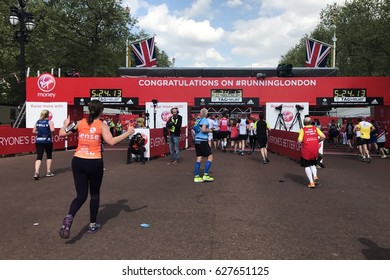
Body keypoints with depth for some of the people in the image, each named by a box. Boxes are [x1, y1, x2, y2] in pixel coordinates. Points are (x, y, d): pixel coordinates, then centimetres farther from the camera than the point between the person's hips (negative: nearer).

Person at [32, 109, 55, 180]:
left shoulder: (38, 122, 10)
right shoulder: (50, 122, -5)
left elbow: (34, 131, 11)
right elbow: (52, 130, -21)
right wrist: (51, 133, 0)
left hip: (38, 140, 3)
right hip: (47, 141, -3)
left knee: (39, 157, -1)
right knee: (49, 156, 15)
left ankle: (36, 173, -18)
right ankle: (48, 172, 22)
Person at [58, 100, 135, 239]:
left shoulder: (80, 123, 4)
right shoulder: (102, 125, -6)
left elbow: (62, 133, 8)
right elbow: (111, 141, -19)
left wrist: (66, 124, 28)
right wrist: (128, 133, -10)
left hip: (78, 161, 3)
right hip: (94, 163, -3)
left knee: (81, 195, 10)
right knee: (95, 194, 16)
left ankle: (69, 217, -18)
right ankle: (93, 225, 25)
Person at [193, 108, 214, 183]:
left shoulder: (198, 120, 14)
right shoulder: (205, 120, -7)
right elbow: (203, 129, -20)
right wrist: (209, 130, -3)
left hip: (197, 140, 7)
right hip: (203, 141, -7)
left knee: (199, 158, 8)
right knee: (210, 157, 3)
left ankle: (196, 176, 7)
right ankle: (205, 175, -1)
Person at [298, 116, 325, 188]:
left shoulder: (303, 129, -4)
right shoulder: (315, 128, 5)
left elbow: (300, 140, -12)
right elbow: (323, 137, -2)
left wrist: (299, 140, 10)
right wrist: (317, 141, 14)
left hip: (306, 150, -3)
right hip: (315, 149, 4)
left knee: (307, 166, 7)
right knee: (313, 164, 24)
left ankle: (311, 182, 1)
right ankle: (315, 176, 0)